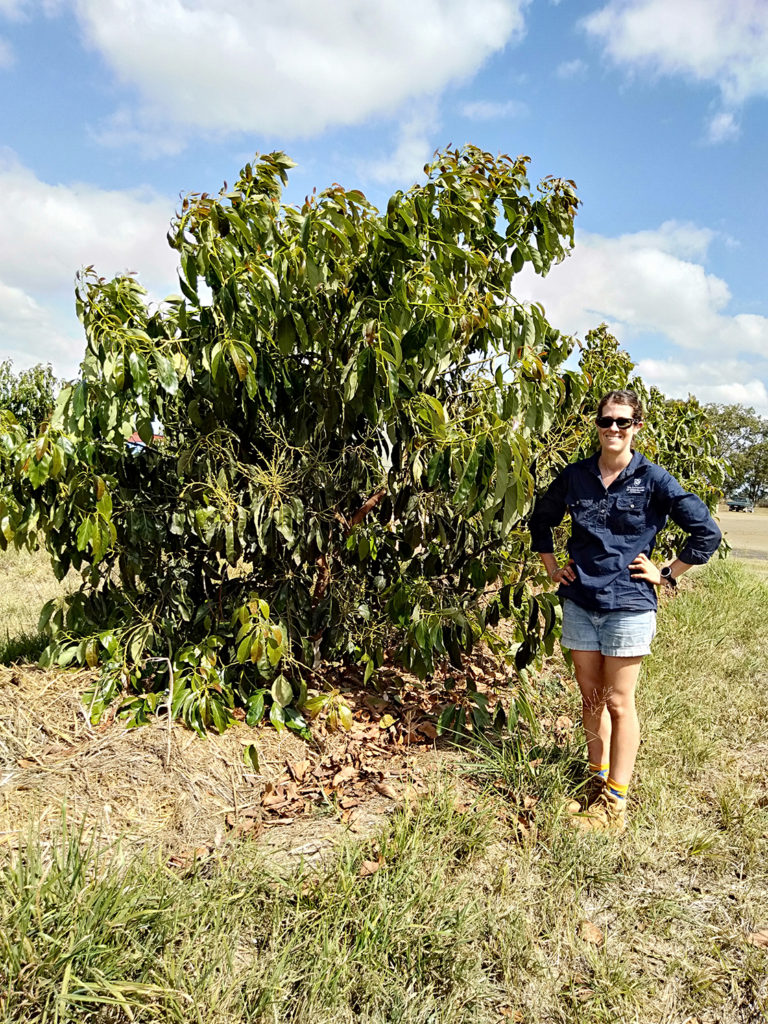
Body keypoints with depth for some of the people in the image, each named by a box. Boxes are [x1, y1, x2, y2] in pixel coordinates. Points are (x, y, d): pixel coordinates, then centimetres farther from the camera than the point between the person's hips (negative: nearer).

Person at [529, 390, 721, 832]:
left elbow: (707, 533, -5)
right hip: (580, 601, 4)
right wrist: (553, 567, 14)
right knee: (591, 697, 13)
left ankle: (615, 803, 12)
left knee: (619, 702, 1)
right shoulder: (576, 476, 4)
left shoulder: (653, 480, -6)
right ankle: (598, 781, 30)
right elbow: (541, 520, 21)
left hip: (628, 604, -4)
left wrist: (666, 575, -5)